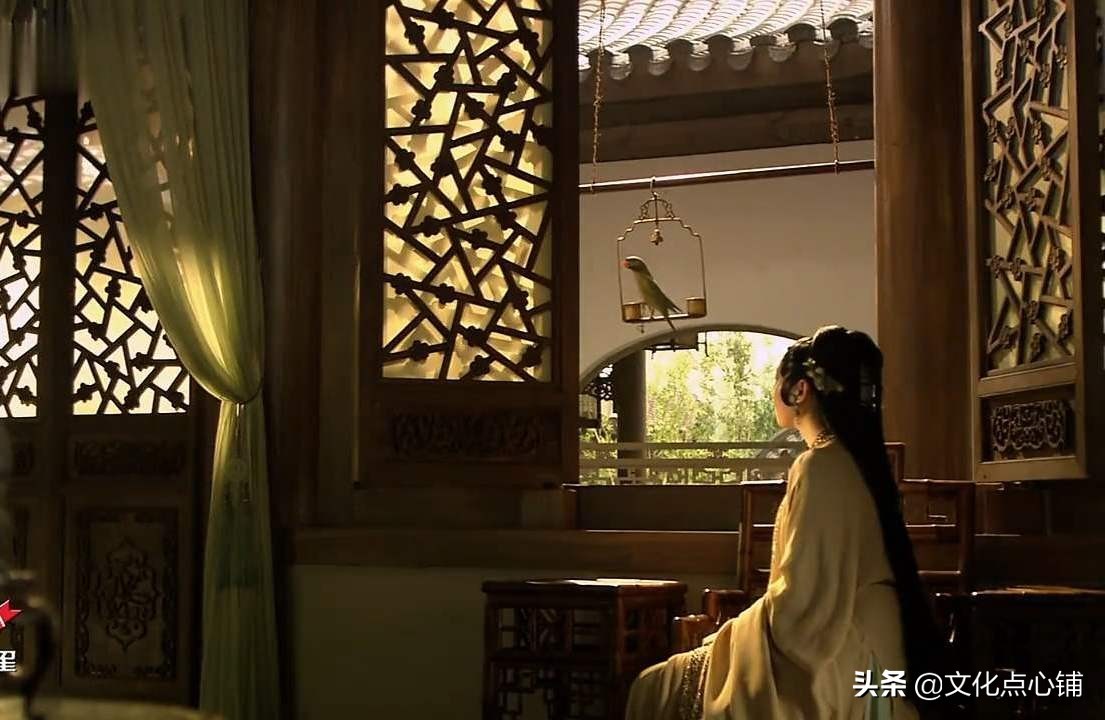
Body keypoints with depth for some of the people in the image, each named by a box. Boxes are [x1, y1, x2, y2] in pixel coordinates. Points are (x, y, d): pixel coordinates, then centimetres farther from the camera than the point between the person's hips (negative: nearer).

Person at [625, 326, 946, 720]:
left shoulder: (820, 467, -18)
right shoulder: (850, 459, 12)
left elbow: (801, 597, -20)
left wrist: (735, 635, -4)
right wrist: (741, 631, 15)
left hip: (828, 665, -9)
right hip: (846, 652, 9)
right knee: (669, 681, 14)